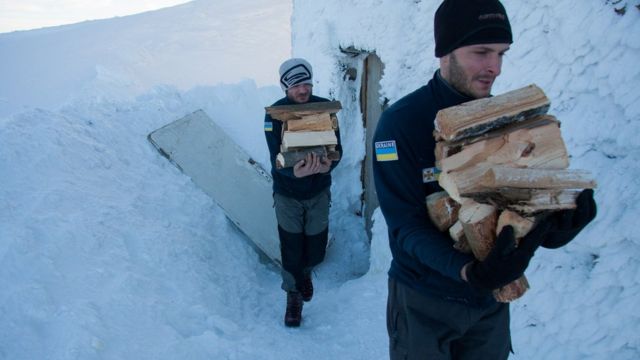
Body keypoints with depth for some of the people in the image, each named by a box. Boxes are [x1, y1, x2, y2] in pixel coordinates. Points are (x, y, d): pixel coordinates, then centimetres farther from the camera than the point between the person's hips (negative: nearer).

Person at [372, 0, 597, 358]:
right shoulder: (401, 122, -18)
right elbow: (405, 223, -20)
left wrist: (556, 226, -25)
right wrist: (467, 270, -36)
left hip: (493, 295, 5)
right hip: (425, 300, -4)